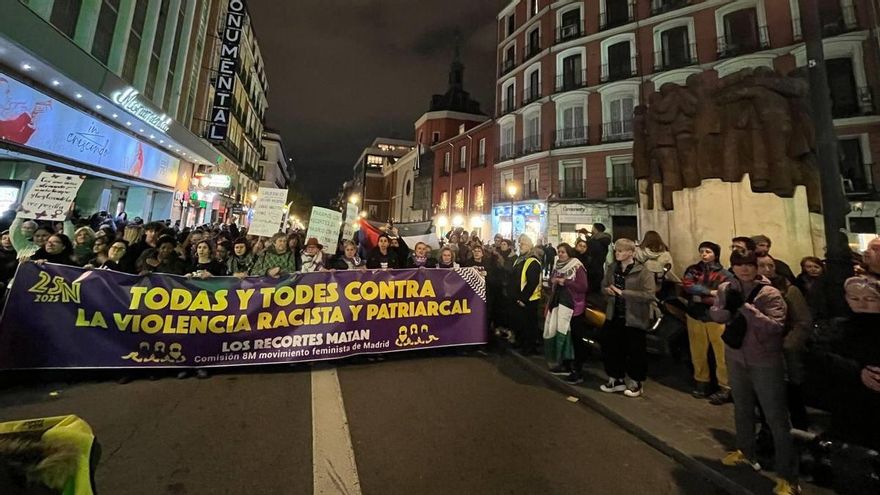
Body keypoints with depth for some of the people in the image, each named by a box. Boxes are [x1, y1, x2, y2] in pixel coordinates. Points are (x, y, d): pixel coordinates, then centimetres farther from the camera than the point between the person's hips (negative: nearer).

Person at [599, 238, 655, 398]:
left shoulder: (643, 272, -14)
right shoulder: (612, 268, 5)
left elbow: (649, 295, -23)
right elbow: (604, 285, 16)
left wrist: (623, 292, -26)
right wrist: (607, 289, -8)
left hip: (634, 319, -5)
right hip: (614, 316, 6)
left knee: (635, 352, 8)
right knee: (611, 348, 12)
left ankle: (636, 383, 30)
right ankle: (617, 379, 32)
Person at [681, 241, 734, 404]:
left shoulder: (725, 275, -5)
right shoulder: (692, 269, 4)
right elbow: (686, 285, -13)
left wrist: (699, 297, -15)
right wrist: (709, 292, -18)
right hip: (695, 317, 3)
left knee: (722, 355, 0)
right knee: (698, 354, 13)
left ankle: (725, 388, 15)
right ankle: (701, 382, 29)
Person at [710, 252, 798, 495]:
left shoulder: (770, 293, -17)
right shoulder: (726, 289, -3)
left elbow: (776, 326, -25)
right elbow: (714, 314, -2)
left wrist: (744, 306, -30)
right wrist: (728, 309, -21)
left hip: (766, 363, -5)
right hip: (735, 358, 5)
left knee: (777, 418, 4)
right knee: (742, 408, 23)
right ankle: (745, 451, 45)